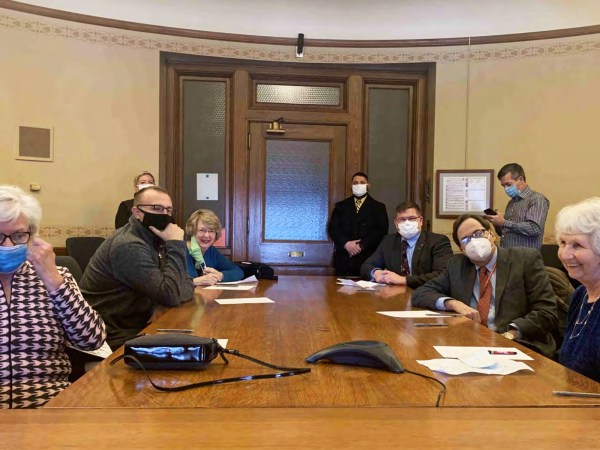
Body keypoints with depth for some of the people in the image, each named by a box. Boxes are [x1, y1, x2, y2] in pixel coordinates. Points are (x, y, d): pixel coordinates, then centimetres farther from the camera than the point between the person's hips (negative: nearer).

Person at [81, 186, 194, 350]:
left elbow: (186, 285, 3)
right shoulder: (129, 246, -21)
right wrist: (175, 244, -21)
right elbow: (171, 295, -25)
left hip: (134, 327, 8)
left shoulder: (153, 240, 7)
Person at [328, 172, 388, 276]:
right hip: (343, 259, 2)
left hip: (367, 259, -2)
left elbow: (381, 231, -2)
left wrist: (361, 246, -12)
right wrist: (346, 243, -11)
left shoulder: (378, 207, 9)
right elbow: (333, 228, 6)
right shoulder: (341, 206, 15)